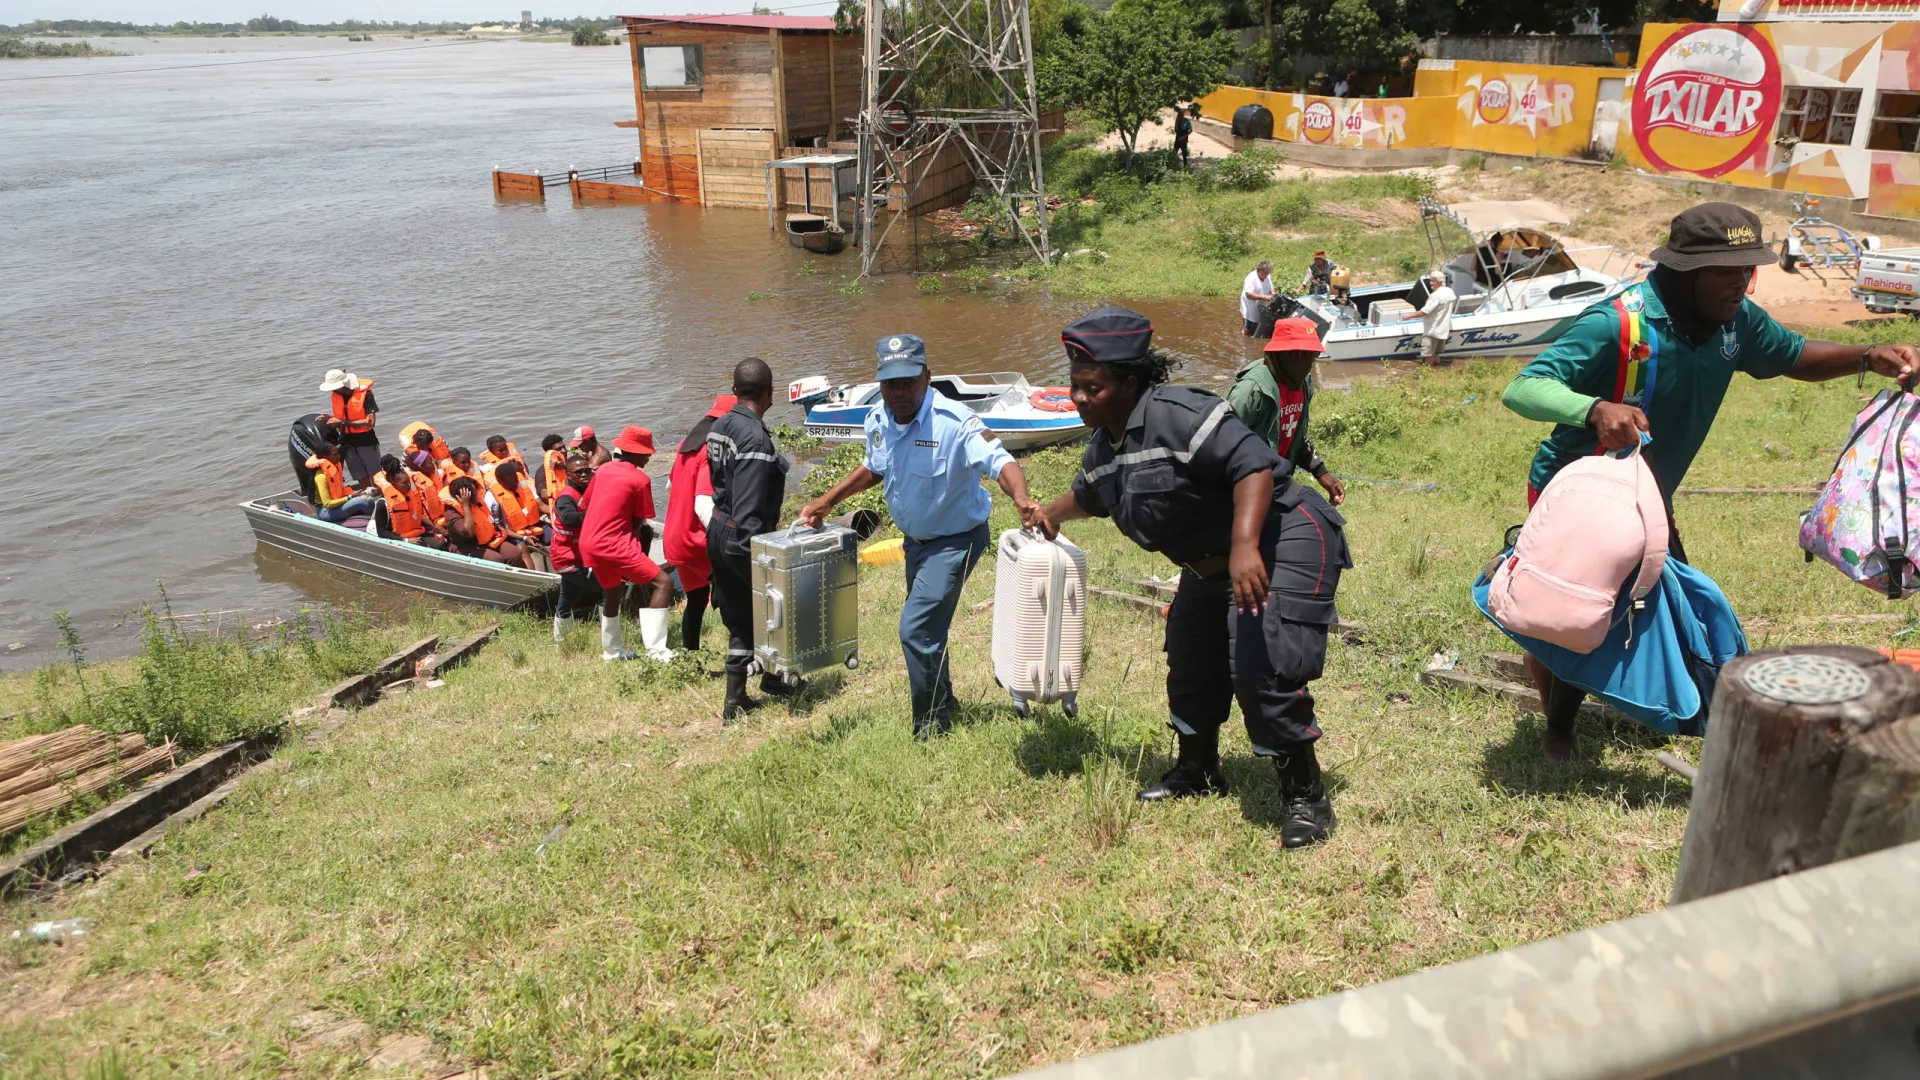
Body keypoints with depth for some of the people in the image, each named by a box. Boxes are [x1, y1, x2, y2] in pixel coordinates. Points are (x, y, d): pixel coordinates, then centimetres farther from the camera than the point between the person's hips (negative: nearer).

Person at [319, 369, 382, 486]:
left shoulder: (365, 394, -16)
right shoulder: (335, 396, 1)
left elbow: (370, 422, -20)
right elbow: (339, 419, 14)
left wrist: (343, 422, -22)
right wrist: (331, 419, -9)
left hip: (366, 441, -5)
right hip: (348, 442, 5)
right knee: (363, 480, 8)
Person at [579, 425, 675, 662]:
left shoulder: (603, 470, 12)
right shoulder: (640, 480, -7)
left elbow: (584, 506, 19)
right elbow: (638, 524, -2)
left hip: (588, 543, 8)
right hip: (614, 543, -8)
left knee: (611, 592, 28)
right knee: (663, 583, -8)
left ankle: (611, 651, 41)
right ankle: (655, 649, -17)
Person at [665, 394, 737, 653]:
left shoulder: (686, 445, 7)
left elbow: (671, 485, 23)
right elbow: (704, 507, -31)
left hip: (675, 539, 9)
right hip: (697, 542, -9)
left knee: (697, 598, 19)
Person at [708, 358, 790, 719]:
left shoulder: (720, 426, 7)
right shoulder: (755, 438, -22)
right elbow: (749, 508, -25)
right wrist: (755, 553, -23)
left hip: (719, 532, 9)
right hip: (743, 538, -9)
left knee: (740, 620, 15)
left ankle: (735, 700, 20)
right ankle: (772, 676, 30)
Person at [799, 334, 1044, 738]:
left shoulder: (954, 422, -29)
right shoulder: (878, 421, -6)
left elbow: (999, 461, -40)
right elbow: (873, 468, 13)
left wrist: (1021, 498, -60)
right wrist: (826, 501, 7)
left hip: (955, 541, -8)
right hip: (915, 539, 8)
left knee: (915, 629, -14)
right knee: (927, 627, 22)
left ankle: (932, 728, 5)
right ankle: (943, 700, 46)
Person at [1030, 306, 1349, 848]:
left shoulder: (1178, 415, -27)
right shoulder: (1103, 447, 4)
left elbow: (1255, 464, -37)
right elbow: (1088, 494, 29)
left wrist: (1245, 546, -47)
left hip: (1282, 543, -10)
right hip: (1212, 564, 10)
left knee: (1263, 668, -21)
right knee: (1191, 662, 20)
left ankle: (1306, 798, -5)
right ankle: (1198, 771, 43)